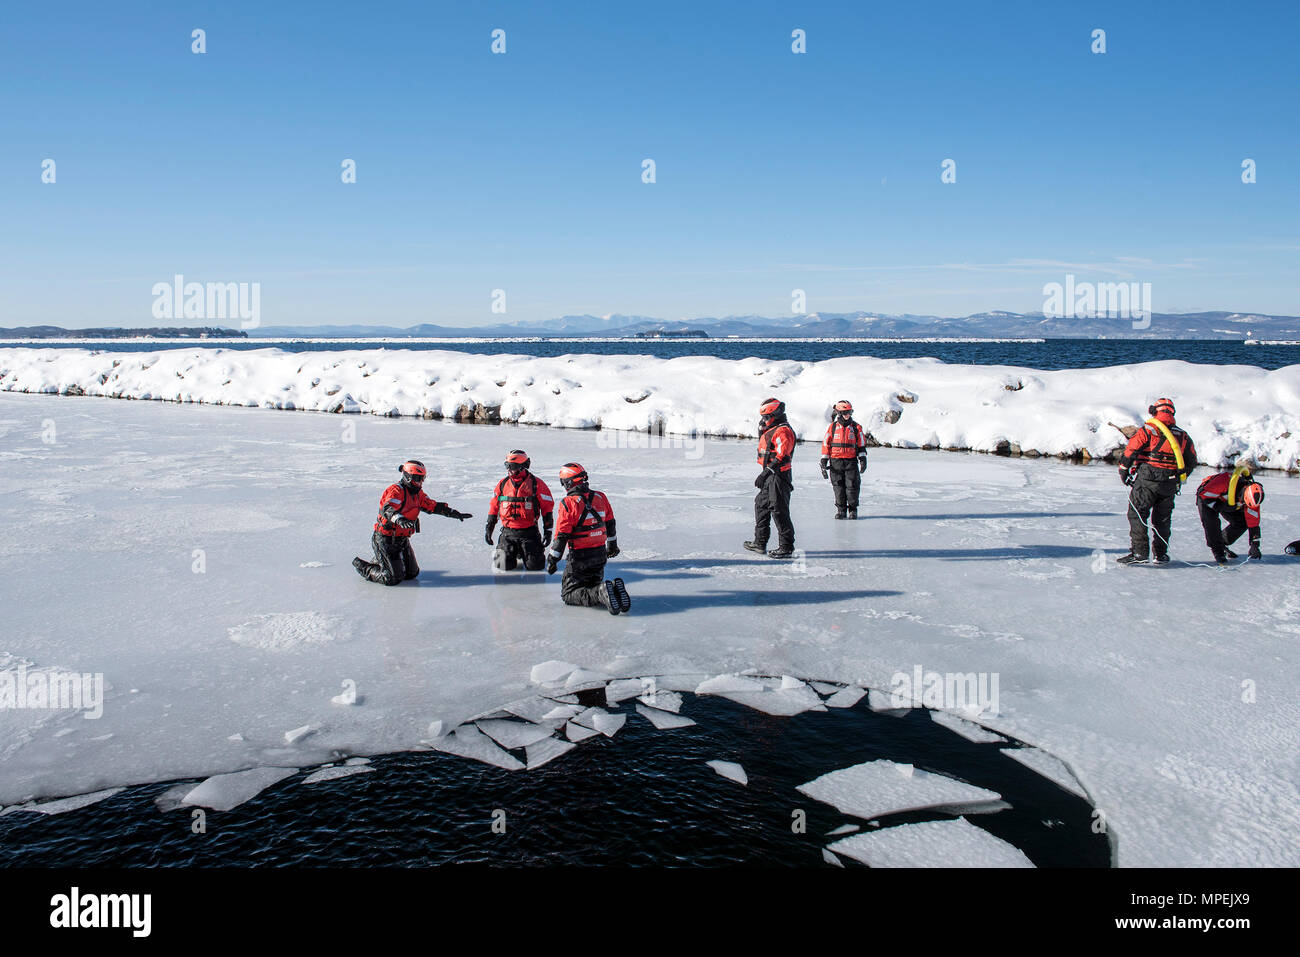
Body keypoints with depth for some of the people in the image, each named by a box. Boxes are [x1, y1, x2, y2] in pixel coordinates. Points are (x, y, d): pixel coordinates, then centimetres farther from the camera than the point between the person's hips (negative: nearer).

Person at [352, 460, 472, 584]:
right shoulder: (396, 490, -20)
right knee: (392, 579, -9)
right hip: (386, 540, -9)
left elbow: (433, 506, 15)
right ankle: (362, 567, 14)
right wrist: (399, 519, -58)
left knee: (412, 574, 12)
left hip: (403, 539, 9)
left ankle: (380, 561, 32)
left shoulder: (417, 493, 8)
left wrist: (455, 513, 9)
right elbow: (387, 509, -37)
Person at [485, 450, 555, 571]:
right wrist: (489, 528, 13)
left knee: (534, 566, -7)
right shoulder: (503, 484, 6)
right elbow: (494, 506, 15)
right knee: (503, 565, -8)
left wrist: (548, 531, -3)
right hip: (508, 533, 2)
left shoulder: (536, 484, -4)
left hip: (529, 533, -2)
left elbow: (547, 507, 0)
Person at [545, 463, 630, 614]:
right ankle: (614, 589, -7)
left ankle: (600, 594, -21)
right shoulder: (601, 497, 3)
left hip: (579, 557, -6)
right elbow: (610, 524, 16)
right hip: (601, 555, 6)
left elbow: (561, 536, -15)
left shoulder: (568, 504, -16)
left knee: (568, 594, 3)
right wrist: (612, 545, 32)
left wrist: (552, 559, -5)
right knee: (592, 585, 24)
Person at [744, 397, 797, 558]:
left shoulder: (783, 431, -16)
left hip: (779, 477, -11)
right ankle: (760, 542, 26)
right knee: (761, 505, 16)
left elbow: (782, 456, -24)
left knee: (779, 511, -8)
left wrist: (766, 472, -27)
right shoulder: (771, 430, 17)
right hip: (770, 478, 11)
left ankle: (786, 547, -1)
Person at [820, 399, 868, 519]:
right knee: (838, 487, 2)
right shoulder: (833, 427, 5)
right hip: (835, 462, 0)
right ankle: (841, 509, 13)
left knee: (852, 486, -3)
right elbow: (826, 444, 7)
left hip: (851, 461, 0)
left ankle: (853, 510, 10)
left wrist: (863, 459, 2)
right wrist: (824, 461, 3)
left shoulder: (856, 427, 7)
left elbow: (861, 444, 10)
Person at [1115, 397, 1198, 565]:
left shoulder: (1148, 430, -3)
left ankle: (1139, 552, -9)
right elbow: (1191, 462, 18)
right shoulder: (1183, 436, 13)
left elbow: (1130, 451, -9)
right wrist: (1180, 480, 28)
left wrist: (1124, 470, 3)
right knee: (1162, 519, 15)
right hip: (1170, 485, 5)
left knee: (1137, 515, -1)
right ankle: (1161, 554, 18)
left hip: (1146, 481, -5)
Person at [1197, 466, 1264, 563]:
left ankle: (1222, 544, 10)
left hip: (1228, 503, 6)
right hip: (1206, 497, -6)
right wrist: (1219, 506, -36)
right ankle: (1216, 549, -15)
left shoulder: (1252, 497, -23)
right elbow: (1204, 493, -33)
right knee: (1210, 520, -28)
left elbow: (1253, 522, -18)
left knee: (1242, 522, -6)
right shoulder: (1225, 481, -42)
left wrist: (1255, 545, -20)